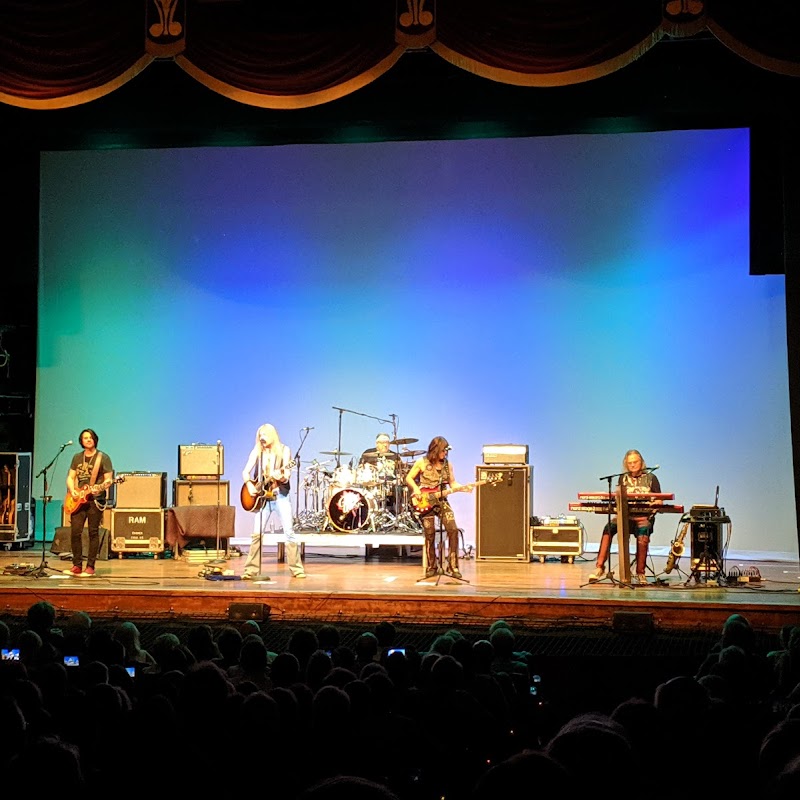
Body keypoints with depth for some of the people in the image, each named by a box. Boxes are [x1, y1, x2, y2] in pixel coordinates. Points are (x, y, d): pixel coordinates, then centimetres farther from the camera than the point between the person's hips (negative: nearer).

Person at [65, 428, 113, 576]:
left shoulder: (103, 458, 1)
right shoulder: (77, 457, 14)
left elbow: (109, 479, -2)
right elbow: (70, 477, 15)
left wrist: (104, 485, -25)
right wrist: (72, 491, -3)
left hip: (95, 499, -4)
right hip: (78, 500, 4)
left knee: (93, 533, -3)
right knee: (75, 532, -2)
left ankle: (90, 567, 2)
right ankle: (77, 566, 6)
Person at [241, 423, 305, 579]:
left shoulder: (284, 450, 0)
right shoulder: (257, 451, 7)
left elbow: (287, 473, -7)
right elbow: (246, 471, 6)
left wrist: (281, 477, -29)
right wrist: (250, 485, -11)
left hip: (280, 495, -2)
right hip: (261, 496, 2)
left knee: (289, 531, -6)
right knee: (257, 533, -3)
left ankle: (297, 569, -1)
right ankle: (251, 569, 1)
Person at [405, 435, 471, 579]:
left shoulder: (447, 464, 8)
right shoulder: (422, 462, -3)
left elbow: (452, 484, 11)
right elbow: (409, 478, 3)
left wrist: (463, 487, -8)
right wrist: (416, 489, -13)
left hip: (441, 501, 3)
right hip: (425, 502, -3)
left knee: (453, 530, -13)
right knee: (430, 533, -8)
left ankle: (452, 566, -6)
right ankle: (431, 567, 9)